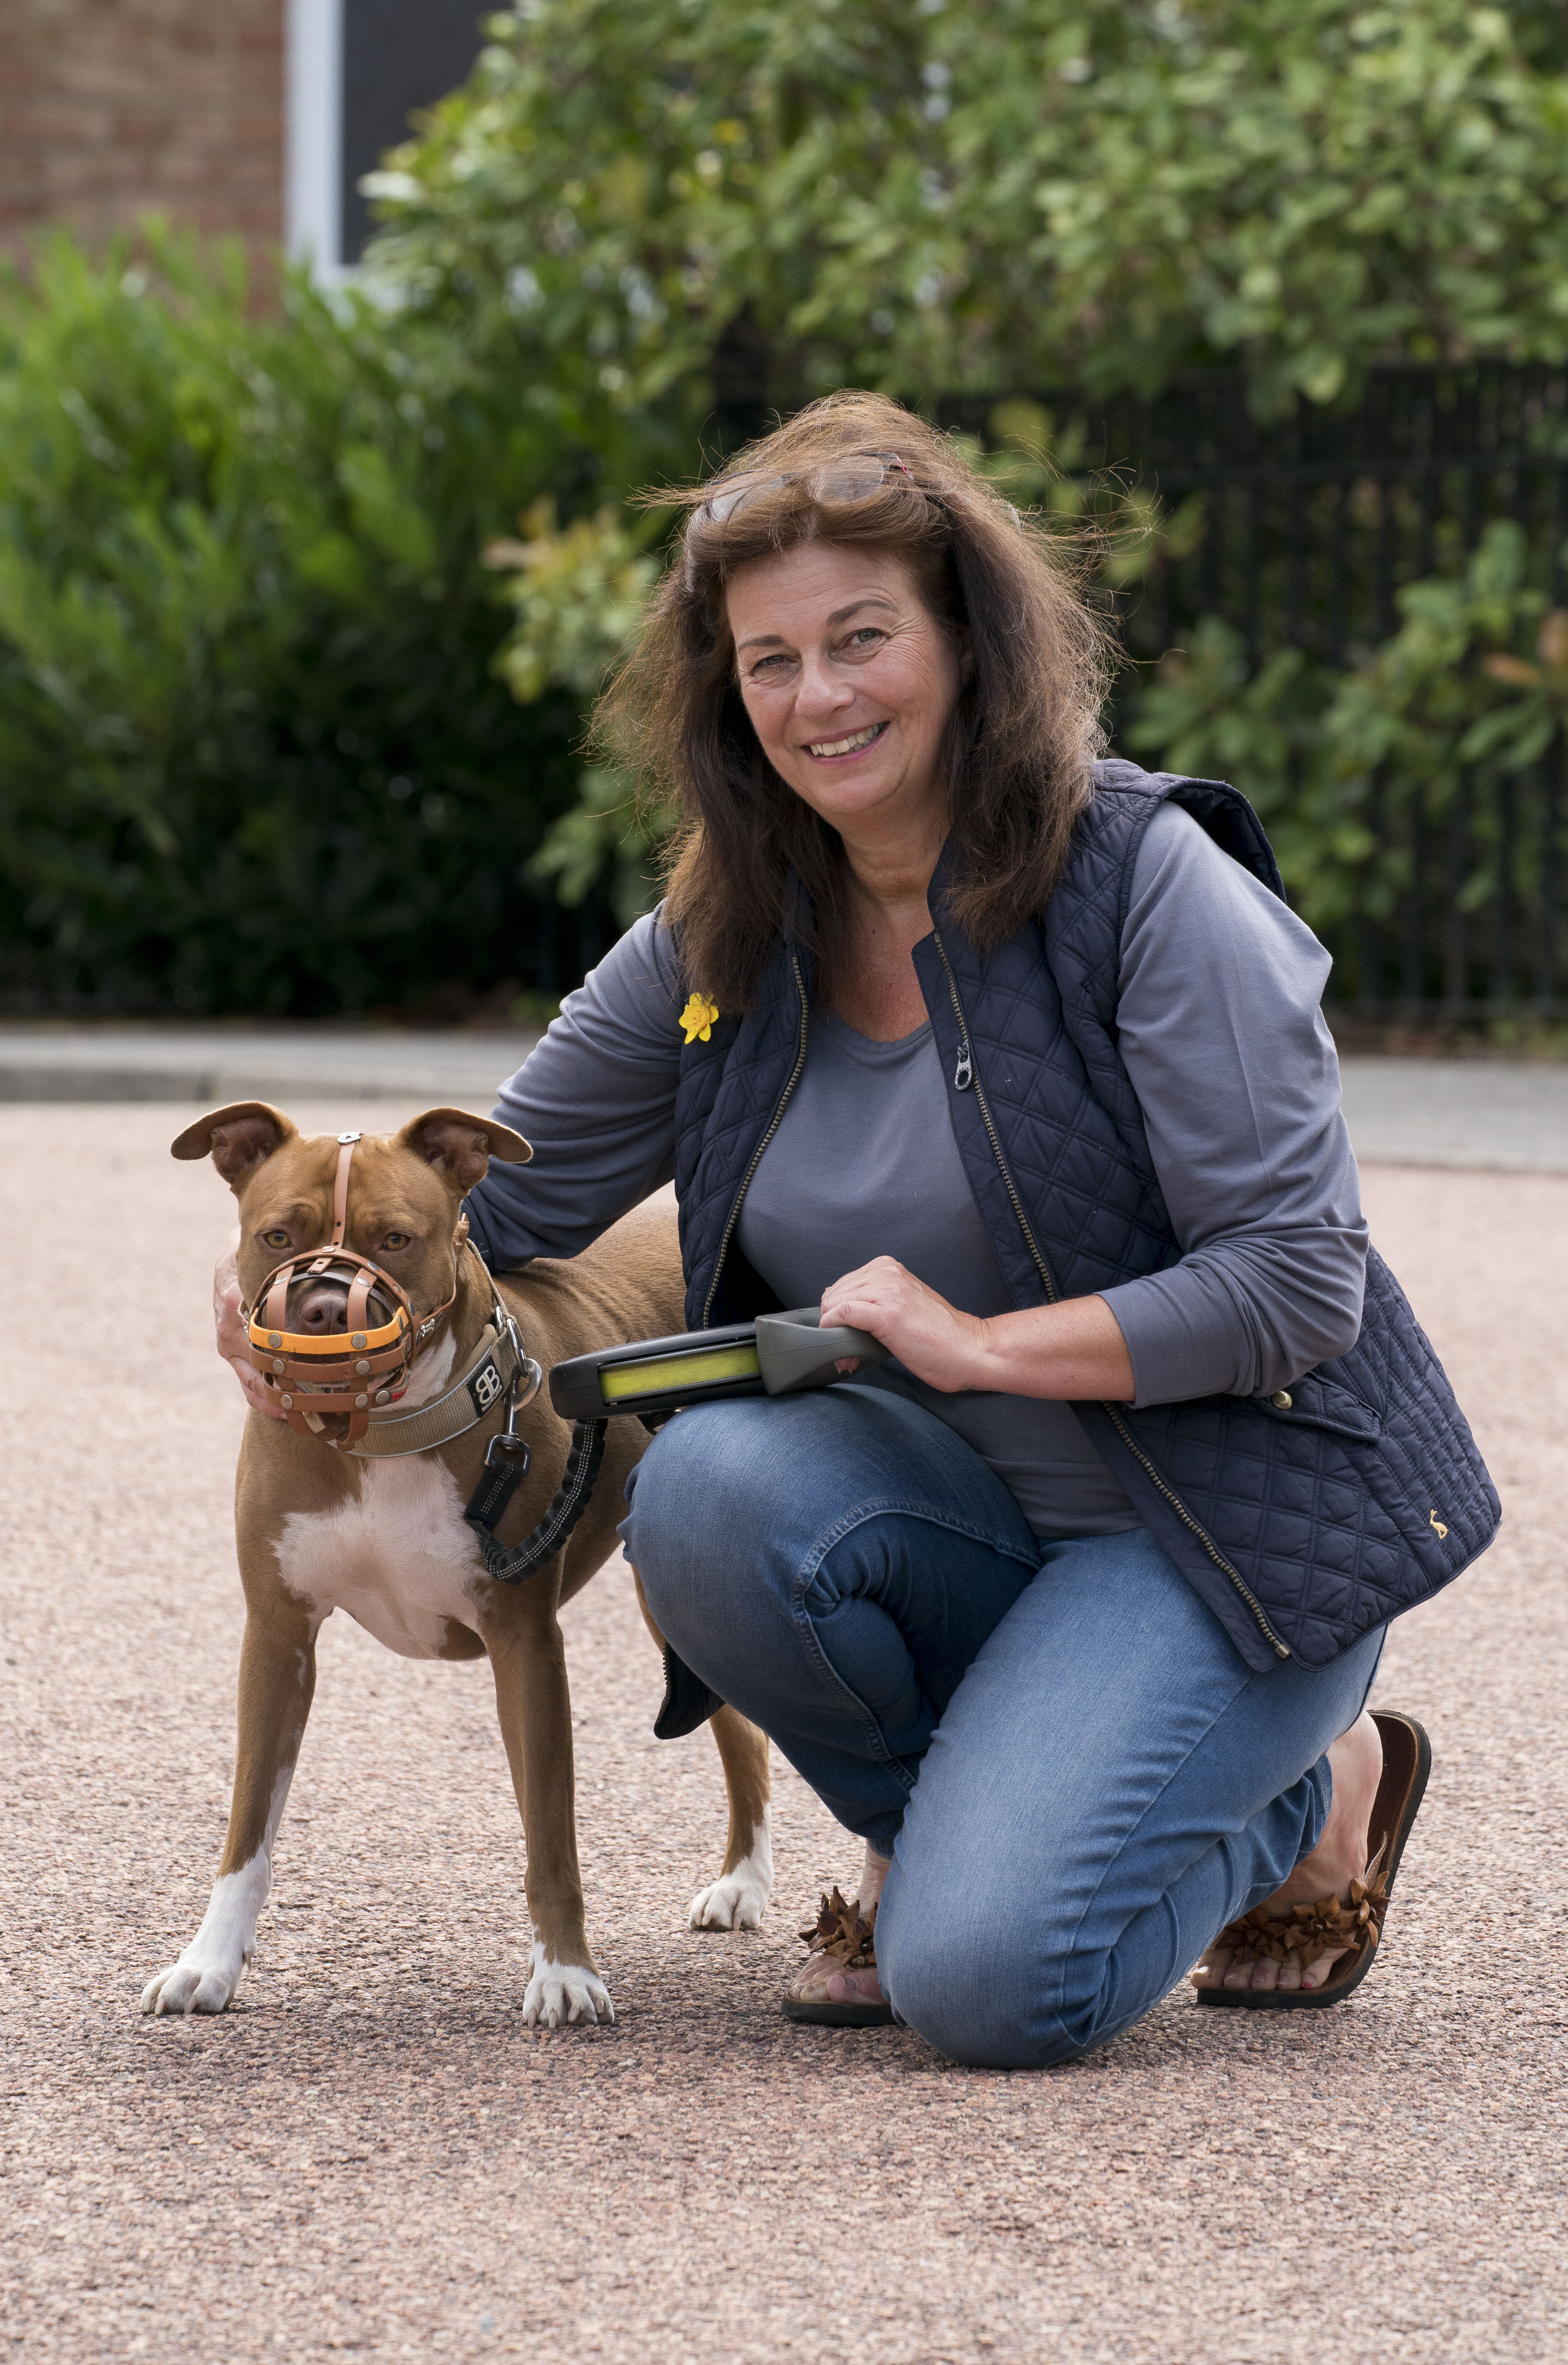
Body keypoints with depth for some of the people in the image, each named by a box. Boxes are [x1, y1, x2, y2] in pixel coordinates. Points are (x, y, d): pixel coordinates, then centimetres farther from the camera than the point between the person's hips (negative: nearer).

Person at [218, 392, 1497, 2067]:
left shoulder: (1147, 882, -15)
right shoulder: (726, 938, 2)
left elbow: (1301, 1285, -17)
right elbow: (503, 1189, 11)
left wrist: (981, 1344, -24)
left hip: (1232, 1527, -5)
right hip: (983, 1529, 5)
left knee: (986, 1979, -25)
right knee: (711, 1480, -28)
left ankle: (1316, 1801, 7)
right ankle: (927, 1822, 1)